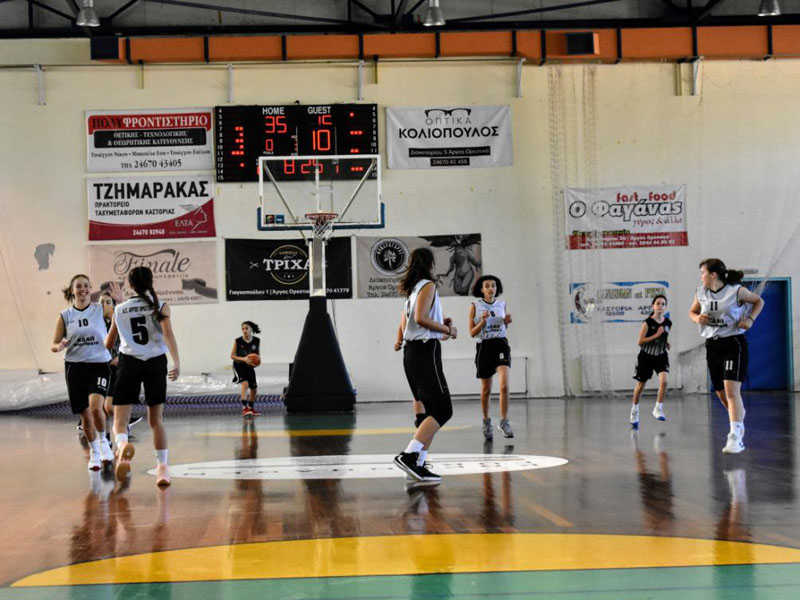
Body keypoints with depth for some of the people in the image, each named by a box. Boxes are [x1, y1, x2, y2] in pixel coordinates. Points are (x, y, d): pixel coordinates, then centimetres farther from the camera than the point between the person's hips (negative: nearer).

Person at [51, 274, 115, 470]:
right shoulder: (65, 316, 4)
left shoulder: (101, 310, 0)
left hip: (99, 364, -2)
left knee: (95, 406, -22)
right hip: (75, 366, 2)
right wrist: (60, 346, -15)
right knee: (85, 415, 5)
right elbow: (53, 345, 8)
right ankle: (94, 452, 26)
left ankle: (103, 441, 6)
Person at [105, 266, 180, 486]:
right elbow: (168, 334, -12)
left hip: (128, 361, 0)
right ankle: (162, 467, 6)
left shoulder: (119, 310, 11)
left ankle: (123, 445, -36)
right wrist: (177, 363, -19)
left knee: (120, 420, -3)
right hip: (156, 362, 0)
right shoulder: (161, 307, 5)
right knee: (156, 420, 12)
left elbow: (108, 344, 18)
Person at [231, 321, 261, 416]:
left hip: (249, 366, 5)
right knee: (245, 383, -27)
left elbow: (258, 354, 7)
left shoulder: (257, 341, -6)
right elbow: (232, 356, -8)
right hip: (239, 366, -4)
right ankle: (244, 408, -32)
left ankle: (251, 408, 30)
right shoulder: (237, 341, -14)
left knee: (254, 387, 8)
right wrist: (243, 359, -23)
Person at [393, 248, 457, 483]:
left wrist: (441, 325, 19)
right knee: (442, 410, -10)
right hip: (426, 351, -9)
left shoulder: (412, 289, 19)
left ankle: (418, 464, 4)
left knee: (433, 411, 10)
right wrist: (447, 330, -9)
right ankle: (409, 455, -22)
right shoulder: (428, 285, -7)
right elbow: (421, 318, -20)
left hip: (411, 351, 9)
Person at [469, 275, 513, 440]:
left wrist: (507, 321, -1)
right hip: (484, 346, -1)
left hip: (501, 344, 1)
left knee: (504, 385, -17)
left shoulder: (502, 304, 7)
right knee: (486, 390, 7)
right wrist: (483, 321, -17)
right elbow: (472, 332, -1)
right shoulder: (475, 306, -1)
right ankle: (486, 421, 26)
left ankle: (504, 422, -10)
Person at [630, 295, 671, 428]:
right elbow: (640, 342, -17)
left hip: (661, 357, 2)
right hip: (646, 357, -2)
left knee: (663, 381, -21)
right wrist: (656, 335, -23)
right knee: (640, 385, 10)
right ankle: (635, 410, 32)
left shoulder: (668, 323, -1)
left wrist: (667, 344, -3)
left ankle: (658, 409, -8)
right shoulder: (648, 322, -15)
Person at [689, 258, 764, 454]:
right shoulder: (701, 292, 4)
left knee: (731, 390, -17)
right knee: (721, 393, 13)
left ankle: (736, 437, -19)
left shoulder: (736, 291, -8)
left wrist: (750, 319, -9)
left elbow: (758, 301, 7)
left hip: (734, 343, -6)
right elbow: (692, 311, 20)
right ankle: (740, 417, 41)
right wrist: (697, 318, -3)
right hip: (712, 345, 6)